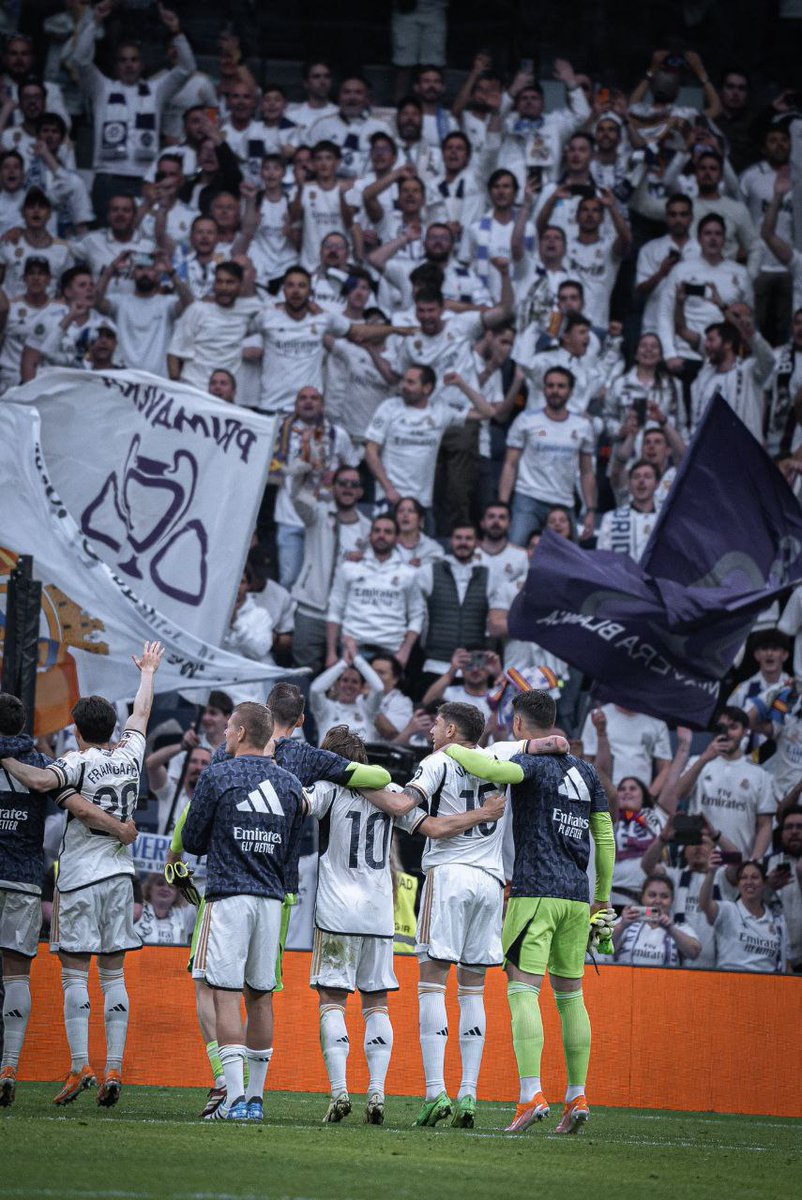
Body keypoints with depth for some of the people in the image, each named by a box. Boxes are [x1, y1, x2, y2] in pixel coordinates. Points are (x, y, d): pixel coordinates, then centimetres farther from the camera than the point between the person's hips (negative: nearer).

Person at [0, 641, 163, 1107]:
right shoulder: (129, 758, 8)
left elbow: (41, 780, -29)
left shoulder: (79, 762, -8)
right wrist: (148, 672, 43)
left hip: (80, 878, -5)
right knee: (114, 975, 5)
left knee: (75, 974, -3)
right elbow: (141, 714, 27)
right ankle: (114, 1070, -3)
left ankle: (80, 1066, -14)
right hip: (120, 874, 5)